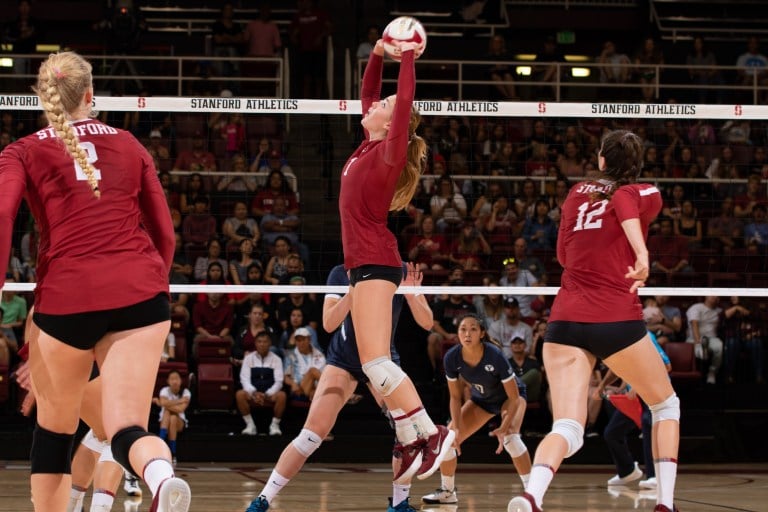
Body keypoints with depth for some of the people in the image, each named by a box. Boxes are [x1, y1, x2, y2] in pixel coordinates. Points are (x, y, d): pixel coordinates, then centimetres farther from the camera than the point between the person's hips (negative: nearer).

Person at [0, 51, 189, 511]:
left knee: (54, 426, 20)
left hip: (67, 296, -1)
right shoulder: (129, 145, 20)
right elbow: (165, 235, 20)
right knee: (127, 428, -8)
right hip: (140, 292, 1)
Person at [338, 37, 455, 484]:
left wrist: (409, 56, -10)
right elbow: (367, 92, 24)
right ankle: (413, 447, 10)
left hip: (374, 263, -10)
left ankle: (432, 433, -14)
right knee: (373, 365, 8)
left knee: (376, 362, -18)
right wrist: (379, 55, 15)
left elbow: (406, 101, -18)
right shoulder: (369, 147, 13)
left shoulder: (388, 151, -8)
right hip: (364, 264, 10)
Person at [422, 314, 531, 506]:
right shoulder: (451, 358, -25)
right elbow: (455, 397, -10)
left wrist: (504, 428, -36)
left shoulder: (494, 355, -36)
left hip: (509, 396, -5)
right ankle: (447, 492, 16)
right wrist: (456, 428, -20)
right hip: (481, 399, 5)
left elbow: (514, 397, -28)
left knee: (510, 437, -32)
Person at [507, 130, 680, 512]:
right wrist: (642, 254, -30)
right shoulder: (646, 195, 7)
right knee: (665, 405, 21)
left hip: (564, 320, 3)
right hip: (617, 320, -3)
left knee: (567, 429, -6)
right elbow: (623, 198, -17)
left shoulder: (578, 192, 19)